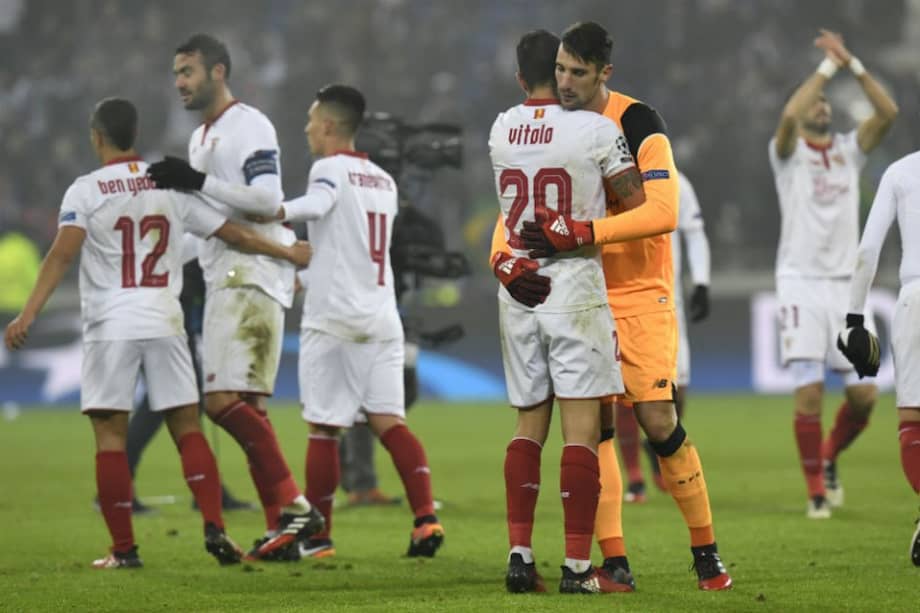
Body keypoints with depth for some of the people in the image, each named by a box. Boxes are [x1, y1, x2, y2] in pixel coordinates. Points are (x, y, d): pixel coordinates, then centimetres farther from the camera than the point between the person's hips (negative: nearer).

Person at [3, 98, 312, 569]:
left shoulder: (85, 191, -3)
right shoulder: (172, 186, 8)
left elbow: (61, 255, -15)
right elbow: (235, 235, 12)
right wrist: (289, 253, 27)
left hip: (110, 327, -3)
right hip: (165, 323, 3)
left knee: (110, 437, 2)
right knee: (187, 429, 7)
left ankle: (123, 549, 1)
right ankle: (214, 526, -7)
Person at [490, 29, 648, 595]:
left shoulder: (500, 132, 5)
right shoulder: (596, 130, -10)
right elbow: (640, 207, -6)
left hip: (518, 293, 5)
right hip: (575, 288, -5)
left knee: (529, 425, 12)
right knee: (582, 428, -3)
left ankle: (520, 558, 7)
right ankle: (579, 567, -6)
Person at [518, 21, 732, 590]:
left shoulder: (639, 125, -13)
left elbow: (662, 212, -24)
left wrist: (581, 234, -30)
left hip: (639, 294, -5)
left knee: (660, 424, -9)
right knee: (596, 428, 0)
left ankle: (706, 551, 5)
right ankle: (614, 561, 5)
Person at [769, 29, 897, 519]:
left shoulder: (849, 149, 12)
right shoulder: (788, 152, 3)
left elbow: (888, 113, -3)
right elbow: (788, 116, -20)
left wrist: (853, 64, -10)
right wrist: (828, 65, -15)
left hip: (846, 284, 4)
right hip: (801, 281, -4)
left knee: (864, 394, -2)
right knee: (809, 391, -10)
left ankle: (830, 457, 26)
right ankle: (816, 490, 1)